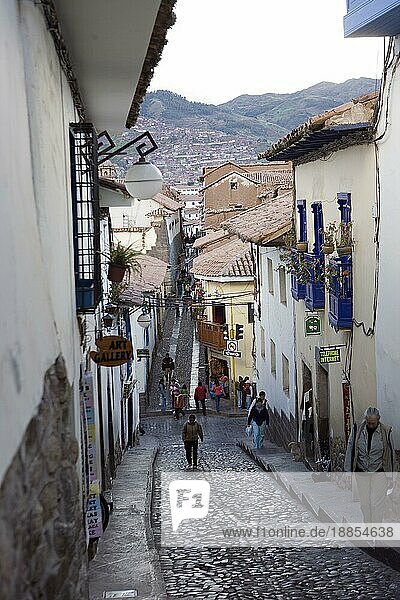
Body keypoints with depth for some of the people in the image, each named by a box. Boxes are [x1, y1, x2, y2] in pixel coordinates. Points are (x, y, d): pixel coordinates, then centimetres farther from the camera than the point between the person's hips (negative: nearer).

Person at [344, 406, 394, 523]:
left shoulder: (385, 432, -6)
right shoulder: (357, 429, -4)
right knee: (364, 503, 6)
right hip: (361, 473, 2)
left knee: (377, 504, -6)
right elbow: (350, 450, 3)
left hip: (379, 473, -2)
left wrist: (390, 474, 5)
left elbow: (390, 454, 3)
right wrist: (348, 470, 3)